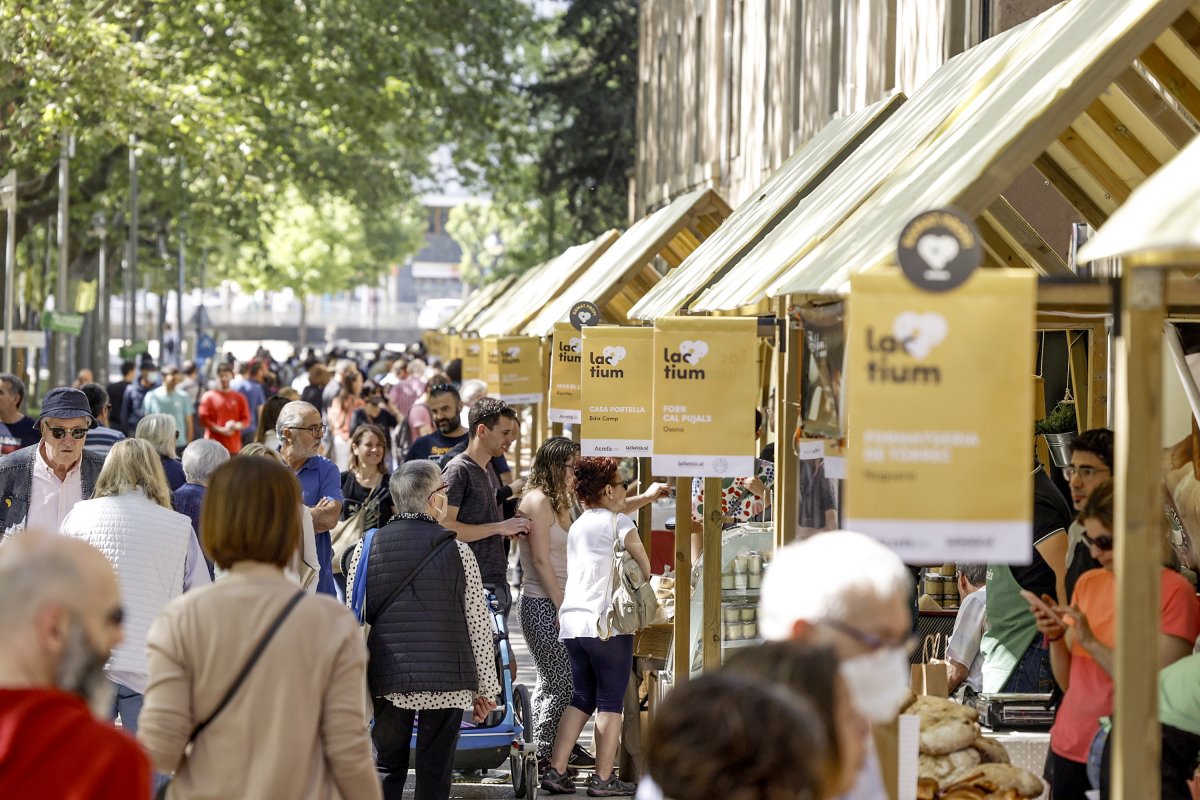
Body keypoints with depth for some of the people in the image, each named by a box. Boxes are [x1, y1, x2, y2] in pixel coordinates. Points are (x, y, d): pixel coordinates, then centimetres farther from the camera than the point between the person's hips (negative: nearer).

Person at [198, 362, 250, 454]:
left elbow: (246, 420, 10)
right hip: (214, 445, -2)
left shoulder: (239, 398, 11)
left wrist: (236, 426, -12)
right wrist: (221, 430, -12)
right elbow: (203, 419, -1)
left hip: (233, 447, 2)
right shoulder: (208, 396, 5)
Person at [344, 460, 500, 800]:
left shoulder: (366, 548, 1)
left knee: (387, 767, 13)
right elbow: (479, 626, -1)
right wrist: (486, 689, 10)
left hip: (387, 681, 2)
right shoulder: (458, 552, -5)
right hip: (446, 682, -2)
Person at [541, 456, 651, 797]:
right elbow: (643, 565, -8)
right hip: (607, 624, -7)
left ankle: (556, 771, 6)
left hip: (572, 623, 7)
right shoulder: (619, 522, -4)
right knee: (610, 702, 0)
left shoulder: (577, 526, 18)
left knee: (581, 699, 14)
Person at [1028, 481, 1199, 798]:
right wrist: (1056, 637, -7)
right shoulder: (1088, 584, 7)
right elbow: (1068, 682, 11)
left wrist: (1091, 643, -21)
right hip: (1068, 749, 5)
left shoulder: (1174, 592, -11)